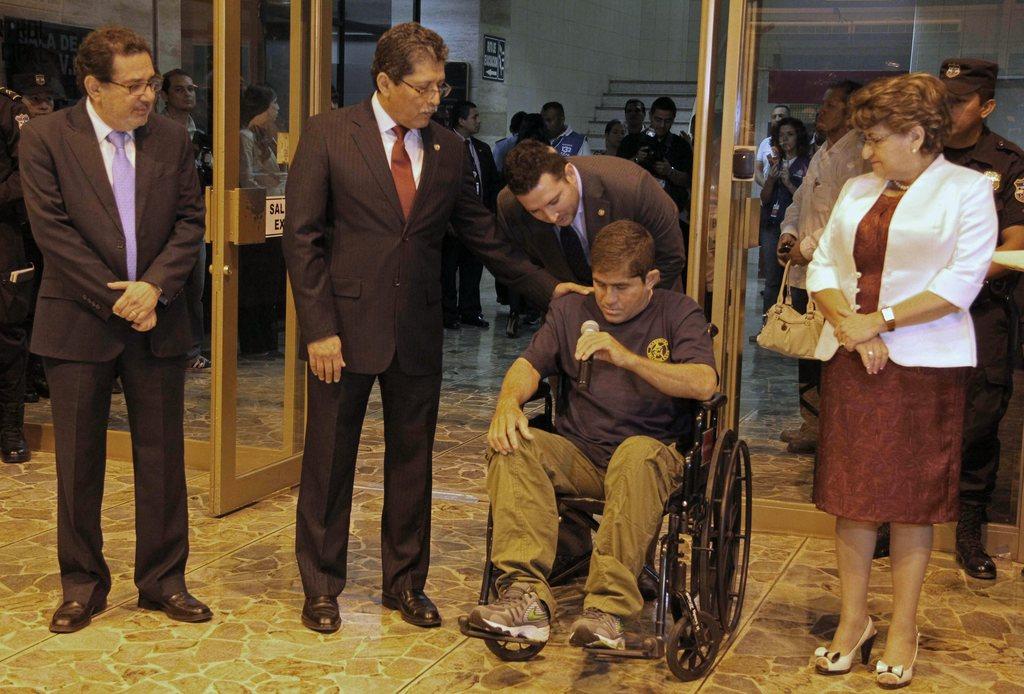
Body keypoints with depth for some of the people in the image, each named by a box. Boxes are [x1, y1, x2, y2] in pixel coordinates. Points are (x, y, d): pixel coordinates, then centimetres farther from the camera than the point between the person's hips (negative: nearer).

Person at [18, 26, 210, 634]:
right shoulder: (45, 138, -4)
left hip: (157, 321, 2)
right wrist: (114, 299, -13)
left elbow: (191, 220, 2)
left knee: (162, 457, 7)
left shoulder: (172, 139, 4)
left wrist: (154, 286, -12)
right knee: (78, 462, 7)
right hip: (78, 324, -2)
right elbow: (51, 230, -9)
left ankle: (163, 579, 20)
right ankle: (83, 584, 21)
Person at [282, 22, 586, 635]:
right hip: (346, 325, -3)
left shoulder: (450, 151, 7)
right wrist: (319, 329, -12)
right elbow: (303, 236, -6)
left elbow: (482, 235, 12)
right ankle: (321, 586, 22)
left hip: (418, 331, 3)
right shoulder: (327, 134, -4)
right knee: (330, 459, 7)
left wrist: (547, 286, 3)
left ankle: (406, 581, 27)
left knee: (412, 459, 11)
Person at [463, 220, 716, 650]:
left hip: (653, 453, -3)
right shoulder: (571, 312, 17)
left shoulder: (679, 313, 5)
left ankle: (608, 608, -41)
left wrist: (627, 358, -21)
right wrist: (508, 401, -16)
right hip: (579, 456, 3)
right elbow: (530, 363, 7)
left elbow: (704, 384, -10)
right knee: (511, 446, -25)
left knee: (637, 453, -38)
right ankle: (527, 596, -36)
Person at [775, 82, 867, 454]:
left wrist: (808, 246, -16)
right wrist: (789, 232, 9)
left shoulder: (855, 158, -13)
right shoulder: (822, 154, 18)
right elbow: (800, 202, 28)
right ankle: (811, 425, 28)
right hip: (805, 273, 10)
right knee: (807, 352, 16)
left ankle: (817, 430, 4)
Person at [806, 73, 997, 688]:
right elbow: (823, 266, 8)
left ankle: (903, 630, 14)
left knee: (912, 499, 2)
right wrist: (849, 325, -9)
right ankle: (854, 620, 18)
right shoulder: (859, 190, 14)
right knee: (851, 493, 6)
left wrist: (880, 321, -15)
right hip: (851, 359, 5)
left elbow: (962, 281, -12)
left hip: (924, 362, -5)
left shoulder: (968, 190, -1)